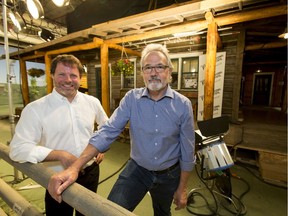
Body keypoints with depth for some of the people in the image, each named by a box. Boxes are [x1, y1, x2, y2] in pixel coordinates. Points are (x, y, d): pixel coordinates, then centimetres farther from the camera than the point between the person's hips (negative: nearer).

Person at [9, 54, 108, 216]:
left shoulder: (92, 102, -4)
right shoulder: (35, 109, -14)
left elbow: (106, 126, 12)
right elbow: (18, 148, -18)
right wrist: (59, 154, -27)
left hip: (91, 172, 4)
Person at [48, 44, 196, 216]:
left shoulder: (183, 104, -15)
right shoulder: (132, 98, -13)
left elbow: (187, 150, -8)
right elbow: (108, 131, -20)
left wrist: (182, 188, -1)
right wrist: (75, 167, -29)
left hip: (169, 174, 1)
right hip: (137, 168, 0)